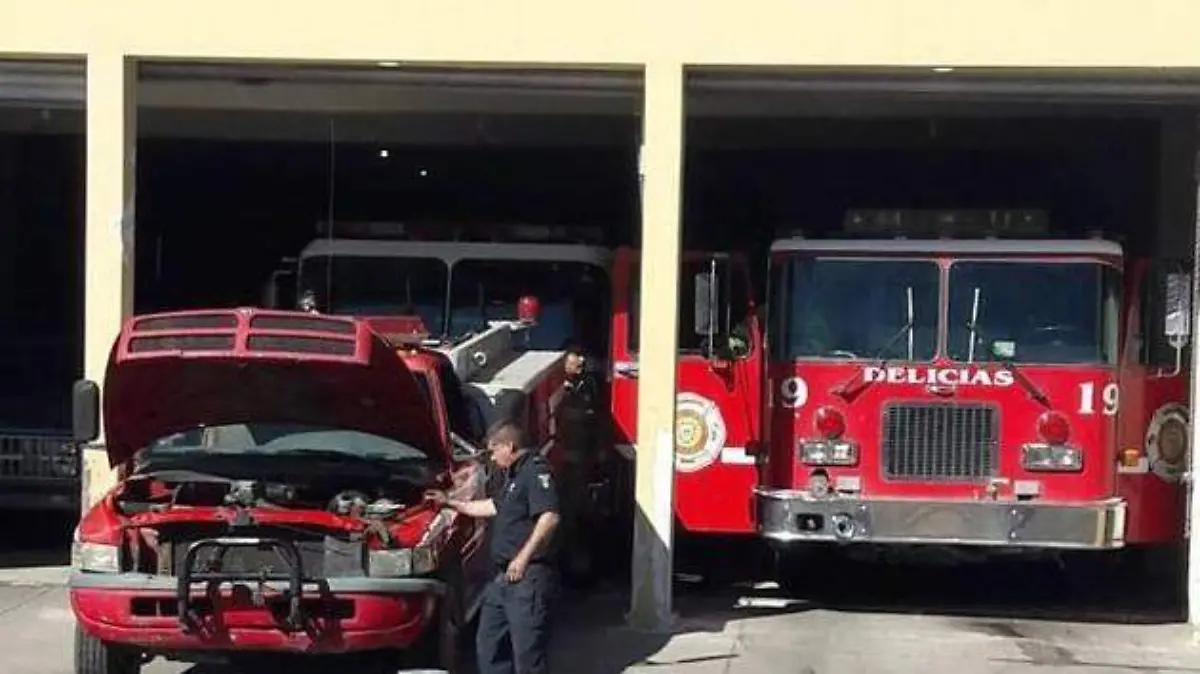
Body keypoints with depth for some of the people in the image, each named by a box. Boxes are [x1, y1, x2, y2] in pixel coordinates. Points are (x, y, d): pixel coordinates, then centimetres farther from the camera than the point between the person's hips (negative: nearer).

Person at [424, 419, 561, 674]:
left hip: (528, 576, -11)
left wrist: (523, 557, -27)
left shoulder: (536, 470, -13)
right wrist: (450, 503, 40)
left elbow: (550, 517, -25)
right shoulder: (514, 475, 21)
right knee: (489, 644, 15)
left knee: (527, 652, -9)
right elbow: (493, 506, 36)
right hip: (504, 577, 11)